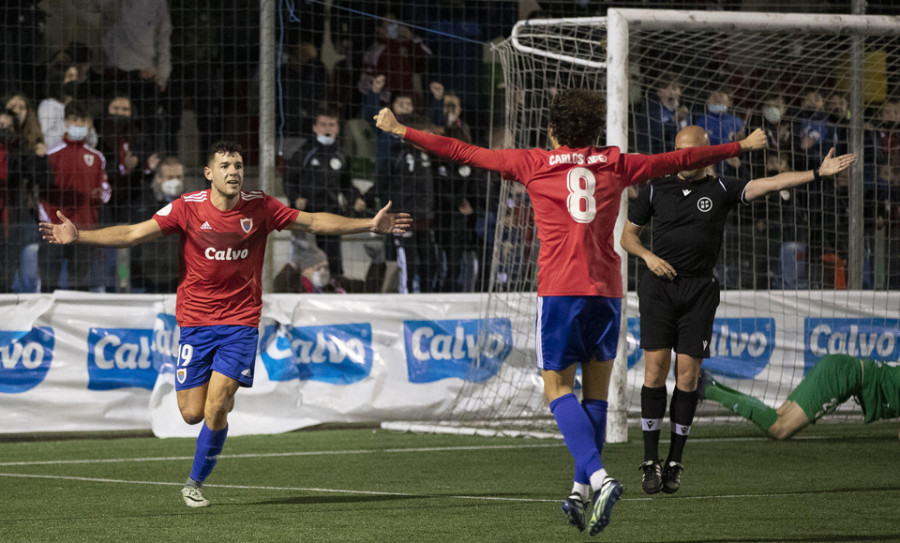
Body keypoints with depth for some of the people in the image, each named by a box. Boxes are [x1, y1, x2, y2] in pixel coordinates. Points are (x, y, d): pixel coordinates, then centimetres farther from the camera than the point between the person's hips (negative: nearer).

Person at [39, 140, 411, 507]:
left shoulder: (259, 207, -4)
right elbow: (132, 234, -6)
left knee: (215, 412, -13)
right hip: (195, 321, 1)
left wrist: (370, 225, 2)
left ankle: (195, 483, 9)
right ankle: (222, 394, 37)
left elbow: (314, 222, 7)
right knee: (192, 414, 0)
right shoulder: (188, 208, -7)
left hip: (241, 322, -1)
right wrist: (77, 237, -16)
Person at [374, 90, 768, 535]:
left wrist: (401, 131, 18)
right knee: (595, 393, 13)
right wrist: (742, 146, 35)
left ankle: (598, 477, -23)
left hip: (559, 289, -3)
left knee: (558, 389, -1)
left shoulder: (534, 164, 6)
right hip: (606, 289, 3)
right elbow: (681, 160, 22)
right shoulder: (615, 164, 12)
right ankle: (582, 490, 12)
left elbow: (464, 152, 9)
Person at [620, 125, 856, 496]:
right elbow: (628, 235, 15)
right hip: (659, 286, 0)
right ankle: (651, 462, -5)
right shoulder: (655, 190, 7)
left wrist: (818, 173, -16)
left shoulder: (721, 190, 5)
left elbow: (769, 184, -5)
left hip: (699, 291, 0)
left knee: (687, 373, -3)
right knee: (655, 368, -9)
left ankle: (674, 464, 5)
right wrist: (648, 256, -5)